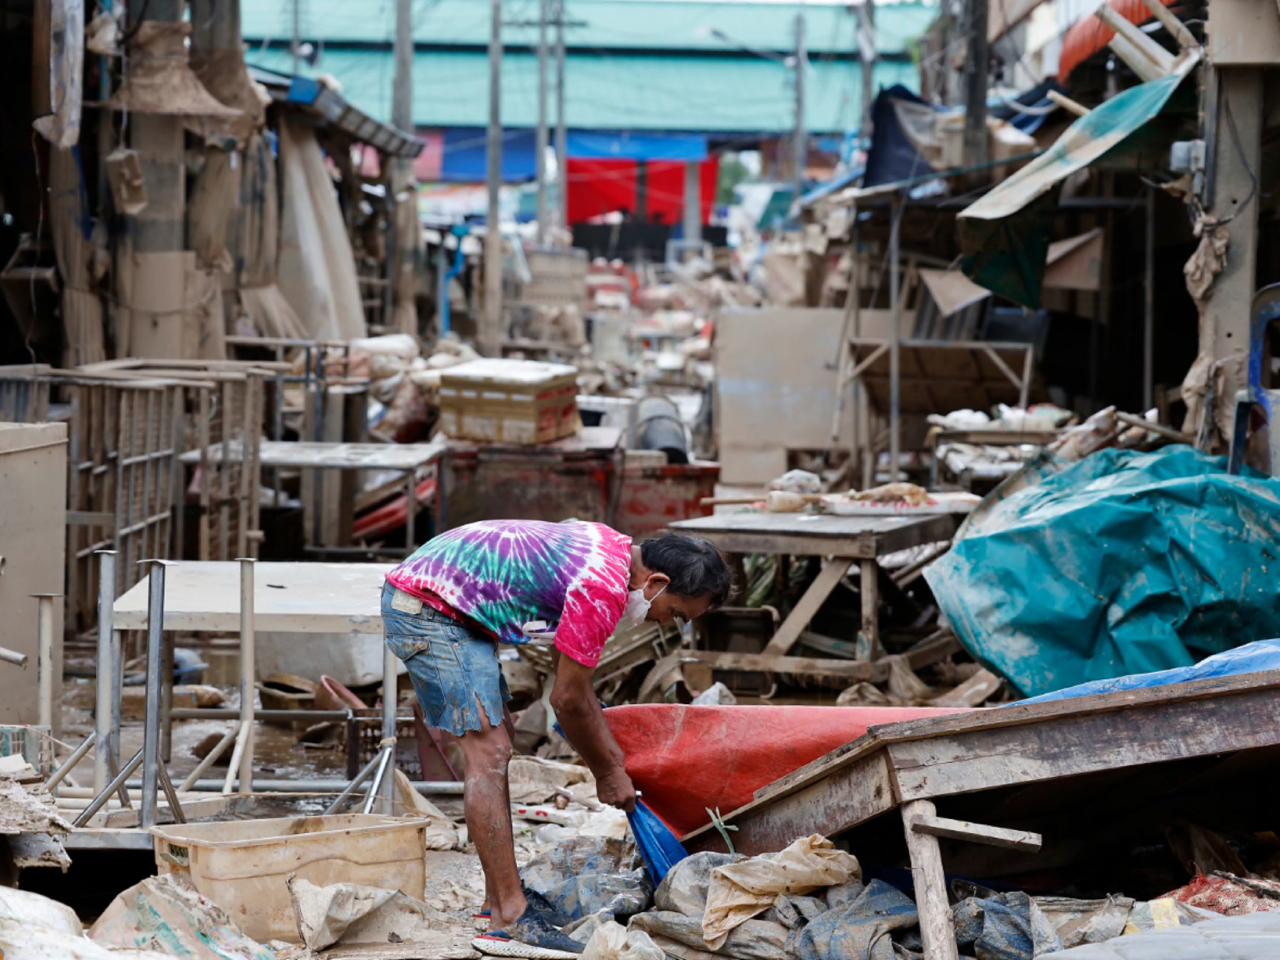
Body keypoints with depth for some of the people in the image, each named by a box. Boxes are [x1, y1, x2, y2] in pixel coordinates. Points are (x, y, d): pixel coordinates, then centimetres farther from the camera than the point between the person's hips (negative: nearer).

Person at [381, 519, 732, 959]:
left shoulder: (612, 549, 9)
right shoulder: (603, 589, -22)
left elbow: (572, 676, 19)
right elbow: (567, 699, -12)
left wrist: (612, 756, 22)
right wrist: (608, 773, 3)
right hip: (426, 607, -11)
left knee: (496, 742, 14)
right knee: (488, 750, -14)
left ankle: (499, 902, 17)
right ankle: (508, 921, -15)